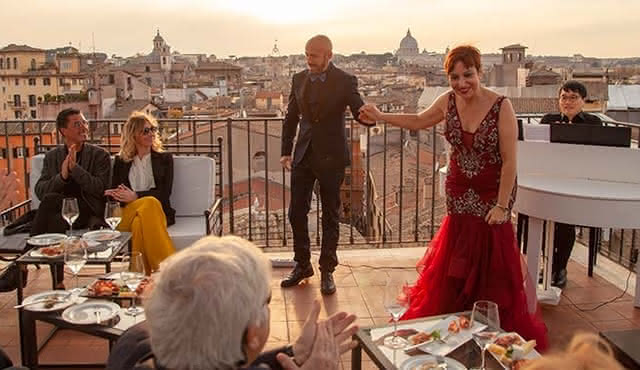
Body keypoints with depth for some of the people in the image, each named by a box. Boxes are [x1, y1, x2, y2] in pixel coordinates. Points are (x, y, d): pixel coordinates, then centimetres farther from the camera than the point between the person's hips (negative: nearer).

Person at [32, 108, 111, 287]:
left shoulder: (99, 155, 7)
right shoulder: (52, 156, 17)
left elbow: (100, 189, -6)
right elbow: (40, 191, 5)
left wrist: (75, 168, -14)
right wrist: (62, 176, -13)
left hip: (87, 214, -3)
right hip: (60, 211, 3)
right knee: (50, 199, -32)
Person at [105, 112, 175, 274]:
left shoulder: (164, 158, 17)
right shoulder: (121, 161, 23)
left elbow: (165, 193, 3)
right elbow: (113, 191, 16)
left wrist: (136, 196, -12)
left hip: (159, 212, 0)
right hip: (126, 213, 0)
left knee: (141, 223, -37)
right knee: (150, 203, -35)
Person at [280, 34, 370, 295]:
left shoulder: (345, 81, -8)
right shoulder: (299, 79, 5)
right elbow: (291, 117, 13)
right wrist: (286, 151, 9)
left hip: (331, 157, -4)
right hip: (303, 155, 4)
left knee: (330, 216, 7)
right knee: (296, 212, 8)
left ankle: (327, 271, 19)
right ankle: (302, 265, 26)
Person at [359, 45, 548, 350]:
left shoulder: (501, 107, -20)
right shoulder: (448, 101, -6)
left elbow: (509, 161, -18)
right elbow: (417, 122, 14)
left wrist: (501, 206, -18)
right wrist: (380, 117, 8)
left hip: (492, 194, -4)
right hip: (459, 193, 4)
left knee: (492, 265, 4)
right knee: (456, 263, 11)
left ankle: (503, 332, 22)